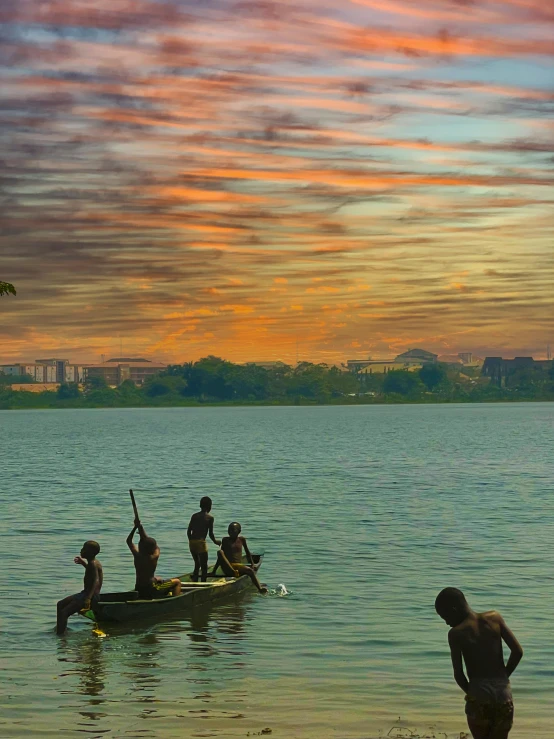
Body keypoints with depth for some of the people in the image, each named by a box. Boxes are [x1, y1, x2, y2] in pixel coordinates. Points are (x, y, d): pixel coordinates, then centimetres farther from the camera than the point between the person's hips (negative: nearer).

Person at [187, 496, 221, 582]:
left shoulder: (194, 516, 12)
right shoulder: (210, 517, -2)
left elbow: (188, 531, 9)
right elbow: (210, 534, -4)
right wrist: (215, 541, 14)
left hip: (192, 542, 5)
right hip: (201, 542, -5)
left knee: (197, 565, 21)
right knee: (204, 567, 4)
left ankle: (194, 583, 18)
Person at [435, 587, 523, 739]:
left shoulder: (456, 633, -5)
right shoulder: (495, 618, 5)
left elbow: (458, 674, -6)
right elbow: (518, 651, 3)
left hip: (479, 697, -3)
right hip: (504, 694, 3)